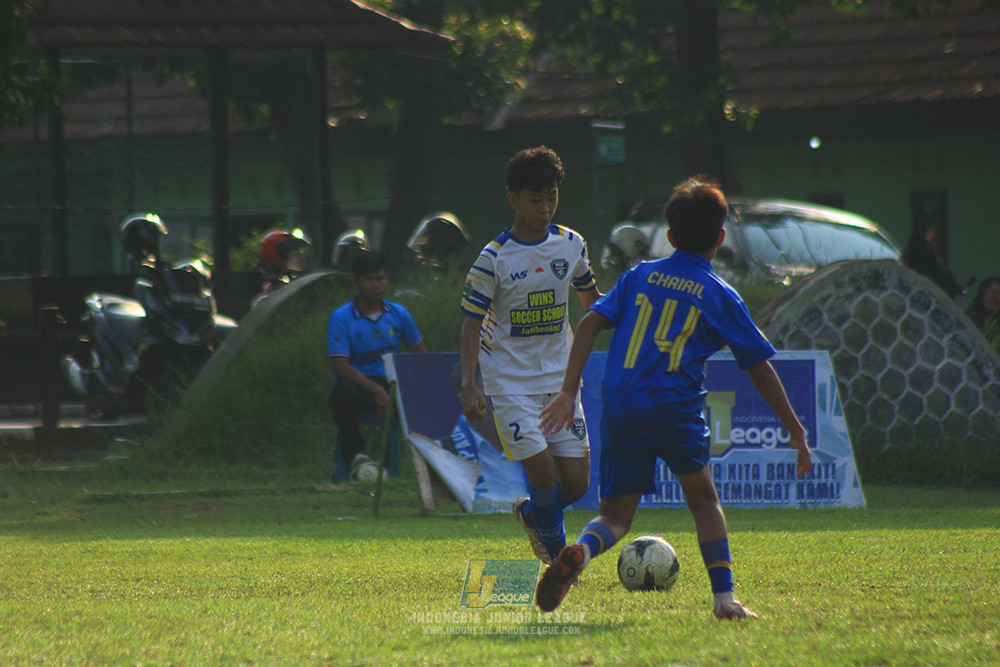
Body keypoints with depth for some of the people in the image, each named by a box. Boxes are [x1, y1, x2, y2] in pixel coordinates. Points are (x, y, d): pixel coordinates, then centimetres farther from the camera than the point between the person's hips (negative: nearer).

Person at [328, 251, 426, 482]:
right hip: (356, 383, -3)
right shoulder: (341, 318, -4)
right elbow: (340, 367, -13)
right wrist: (376, 390, -24)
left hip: (389, 384, 3)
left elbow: (421, 354, 17)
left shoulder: (399, 314, 9)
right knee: (343, 392, -40)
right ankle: (352, 452, -14)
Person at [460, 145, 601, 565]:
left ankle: (530, 513, 33)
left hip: (559, 380, 4)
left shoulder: (571, 245, 3)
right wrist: (468, 386, -16)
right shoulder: (494, 259, -10)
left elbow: (590, 297, 20)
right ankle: (558, 557, 8)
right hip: (510, 384, -4)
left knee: (576, 483, 1)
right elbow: (472, 324, -7)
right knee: (545, 476, -14)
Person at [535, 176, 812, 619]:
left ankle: (580, 552, -24)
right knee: (702, 498, 20)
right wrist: (795, 432, 16)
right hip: (675, 406, -2)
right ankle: (724, 596, 8)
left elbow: (590, 323, 3)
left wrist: (569, 391, 1)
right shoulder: (721, 297, 8)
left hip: (619, 404, 2)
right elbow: (760, 369, 10)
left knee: (615, 515, 9)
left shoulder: (639, 276, 15)